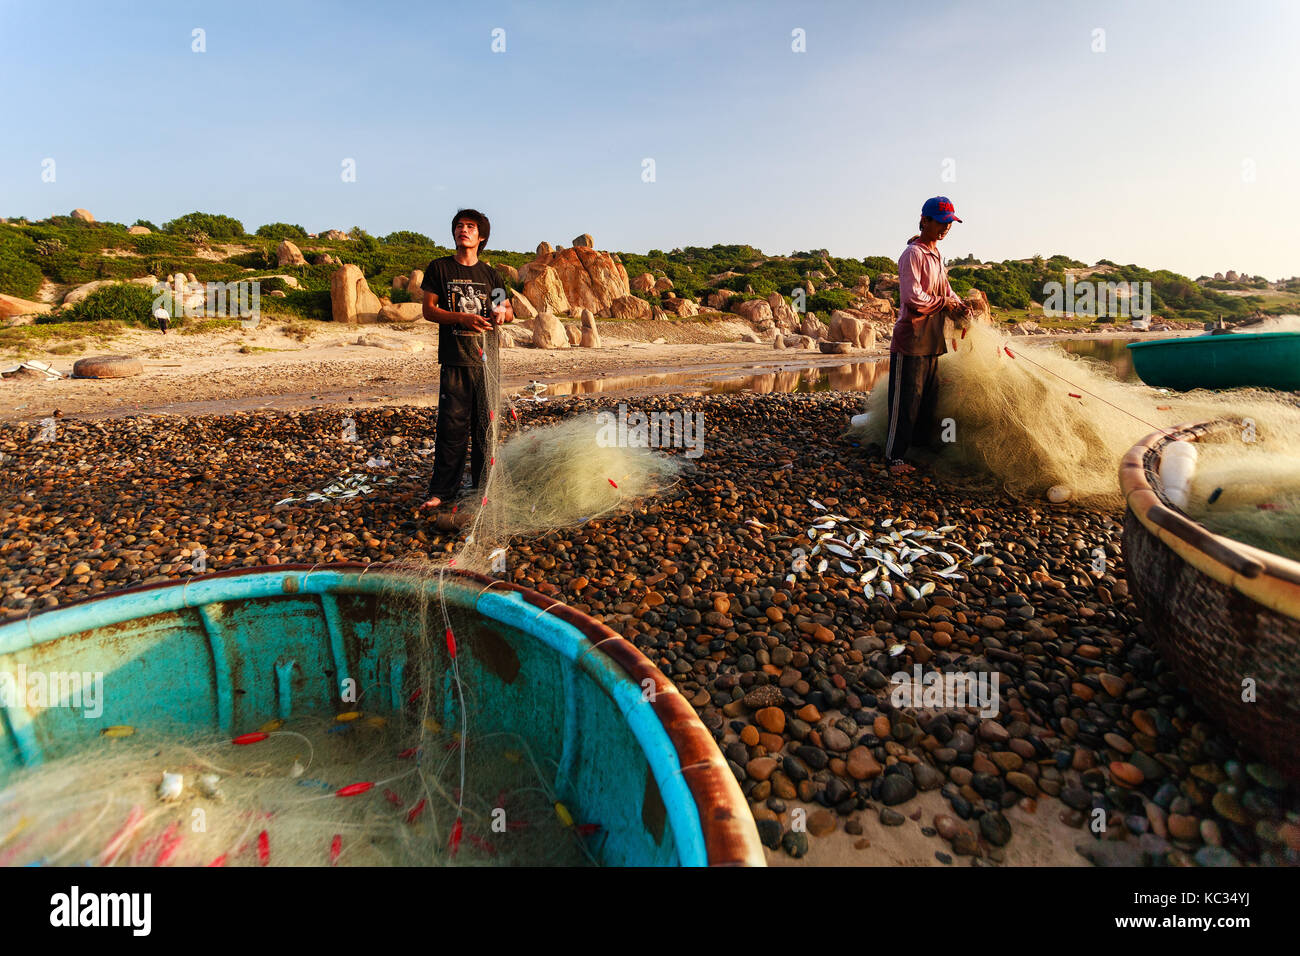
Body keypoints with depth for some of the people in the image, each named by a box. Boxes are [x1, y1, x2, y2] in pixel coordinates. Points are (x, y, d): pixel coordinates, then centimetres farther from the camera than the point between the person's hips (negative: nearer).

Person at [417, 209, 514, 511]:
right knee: (452, 425, -5)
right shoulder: (439, 268, 7)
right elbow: (429, 309, 1)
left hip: (486, 359, 2)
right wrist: (462, 318, -15)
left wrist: (502, 313, -8)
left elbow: (509, 312, 17)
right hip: (454, 361, -2)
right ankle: (442, 491, 4)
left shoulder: (490, 274, 13)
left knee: (486, 425, 4)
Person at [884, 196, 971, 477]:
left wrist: (959, 304, 3)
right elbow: (913, 298, -20)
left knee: (928, 399, 14)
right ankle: (895, 457, -2)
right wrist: (945, 304, -9)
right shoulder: (913, 253, -11)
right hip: (911, 339, -9)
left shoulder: (936, 255, 19)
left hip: (932, 340, 9)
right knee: (906, 400, -8)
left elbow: (944, 289, 23)